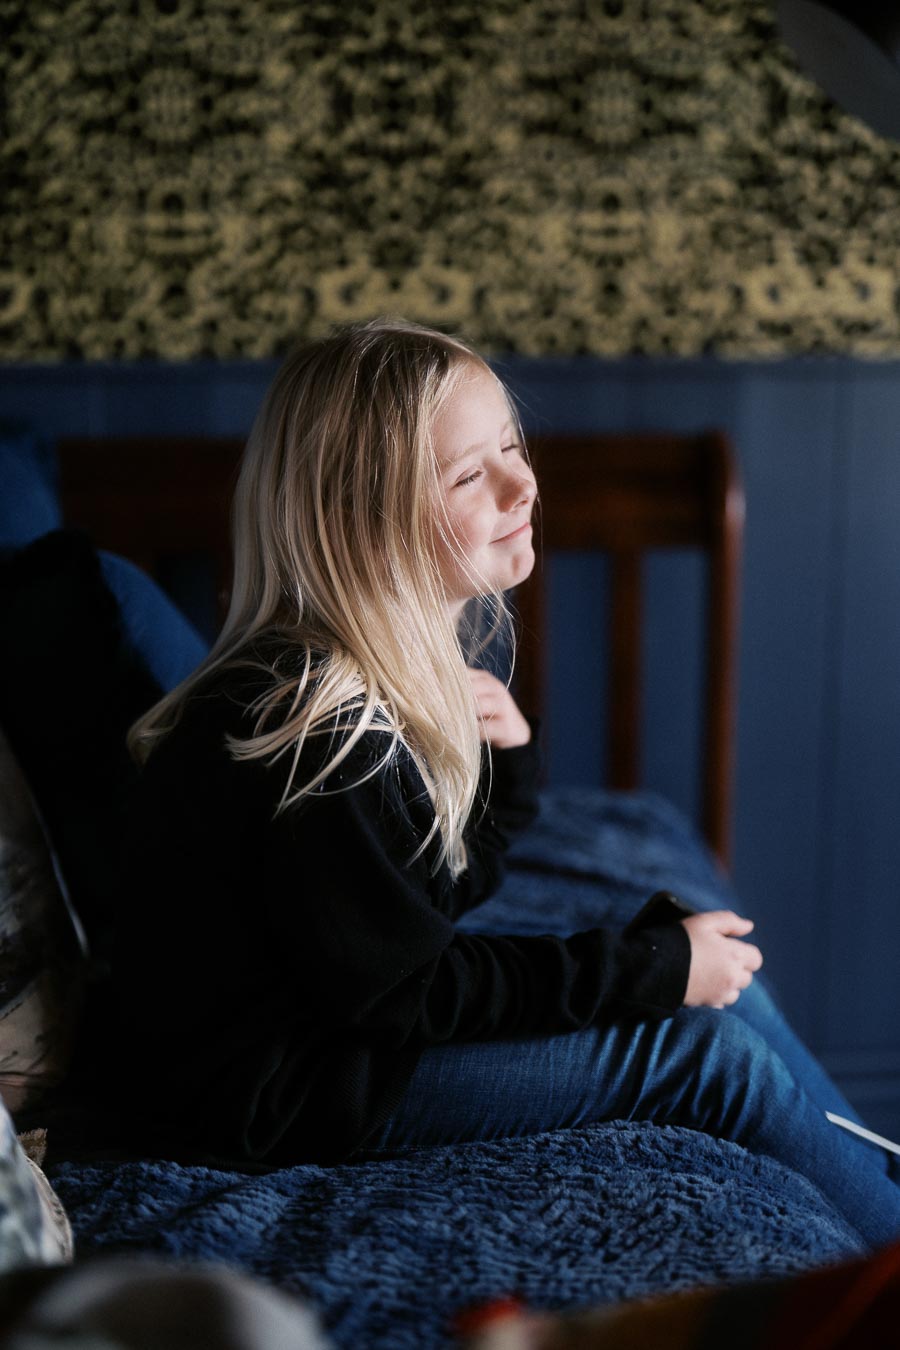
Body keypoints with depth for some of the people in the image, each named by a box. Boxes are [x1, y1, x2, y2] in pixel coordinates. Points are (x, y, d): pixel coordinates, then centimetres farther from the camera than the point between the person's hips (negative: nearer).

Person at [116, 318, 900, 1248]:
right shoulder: (319, 726, -29)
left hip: (351, 1004, 9)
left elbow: (447, 888, 8)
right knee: (704, 1048, -9)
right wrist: (651, 967, -17)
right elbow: (401, 988, -22)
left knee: (715, 978, 6)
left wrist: (507, 758, -12)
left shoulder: (407, 661, 0)